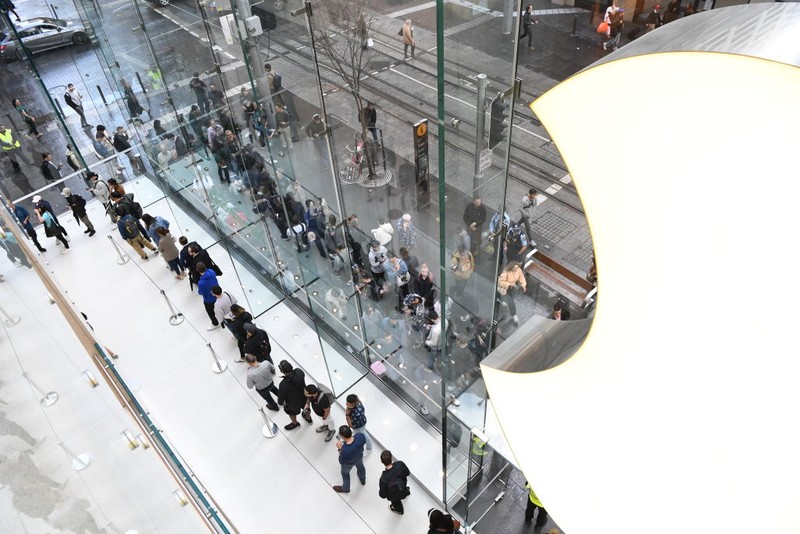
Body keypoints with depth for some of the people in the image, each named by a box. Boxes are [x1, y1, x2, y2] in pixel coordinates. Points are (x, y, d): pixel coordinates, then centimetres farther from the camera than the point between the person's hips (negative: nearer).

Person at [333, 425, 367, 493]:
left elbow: (342, 462, -25)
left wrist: (340, 449, -23)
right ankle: (363, 480, 68)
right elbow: (364, 441, -11)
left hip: (349, 463, -4)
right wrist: (353, 435, -9)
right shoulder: (360, 436, -38)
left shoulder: (345, 450, -47)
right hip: (359, 456, 4)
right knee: (360, 467, 37)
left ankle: (345, 488, 59)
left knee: (345, 473, 31)